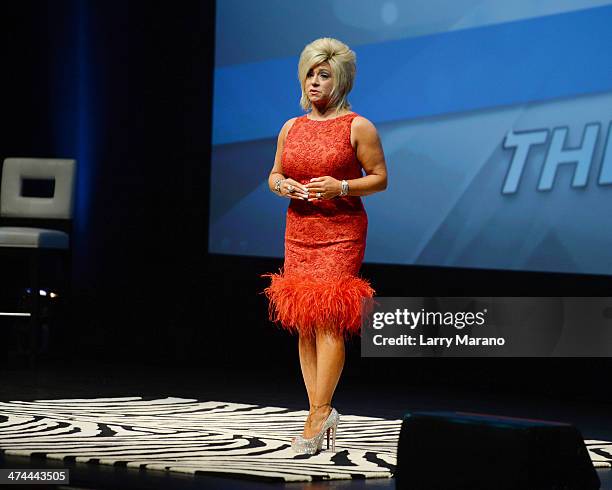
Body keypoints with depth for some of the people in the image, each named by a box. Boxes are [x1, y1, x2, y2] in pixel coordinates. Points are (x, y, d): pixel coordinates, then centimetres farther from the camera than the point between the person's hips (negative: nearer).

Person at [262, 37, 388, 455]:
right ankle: (324, 415, 6)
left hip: (342, 231, -6)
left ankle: (318, 415, -12)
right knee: (303, 322, 2)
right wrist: (281, 185, -3)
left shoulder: (358, 127, -3)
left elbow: (380, 178, -2)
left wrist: (341, 187, -17)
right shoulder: (291, 128, 12)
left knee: (327, 319, -12)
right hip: (298, 230, 6)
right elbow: (275, 175, 20)